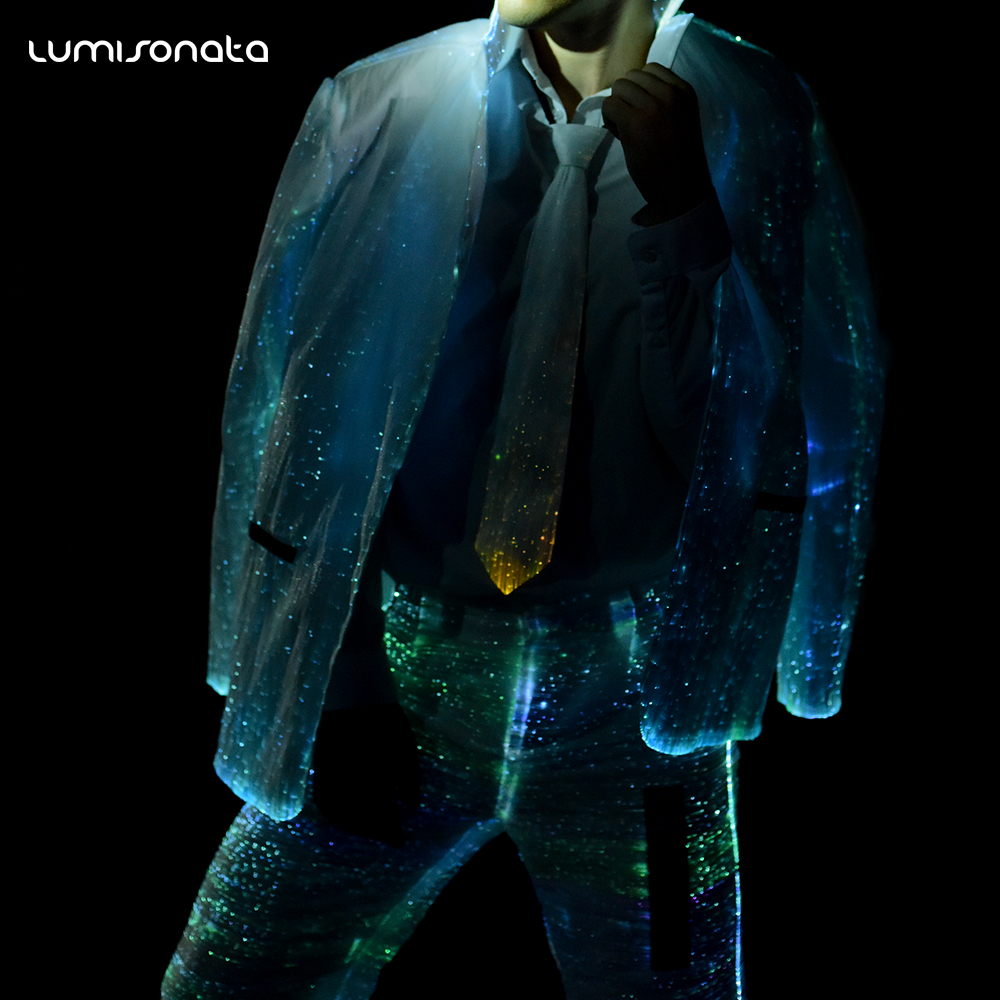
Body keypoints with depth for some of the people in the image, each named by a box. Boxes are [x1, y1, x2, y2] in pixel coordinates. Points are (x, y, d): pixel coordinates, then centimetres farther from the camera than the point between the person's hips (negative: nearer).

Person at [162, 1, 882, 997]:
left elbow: (734, 427, -7)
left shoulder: (750, 121, -4)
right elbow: (311, 411, 1)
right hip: (409, 664, 1)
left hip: (634, 688, 0)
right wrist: (340, 679, 1)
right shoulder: (378, 105, -2)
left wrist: (681, 204, -19)